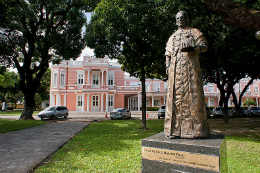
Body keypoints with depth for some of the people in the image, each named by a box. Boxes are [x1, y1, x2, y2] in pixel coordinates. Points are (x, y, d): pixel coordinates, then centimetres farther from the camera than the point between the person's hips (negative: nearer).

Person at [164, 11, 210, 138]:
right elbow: (168, 54, 21)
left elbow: (204, 45, 5)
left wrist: (193, 48, -16)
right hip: (175, 68, 3)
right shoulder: (172, 37, 26)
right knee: (175, 95, -4)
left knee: (192, 94, -9)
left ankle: (194, 128, -4)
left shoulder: (194, 32, 16)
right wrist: (168, 67, 6)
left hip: (190, 66, -3)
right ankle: (175, 129, -1)